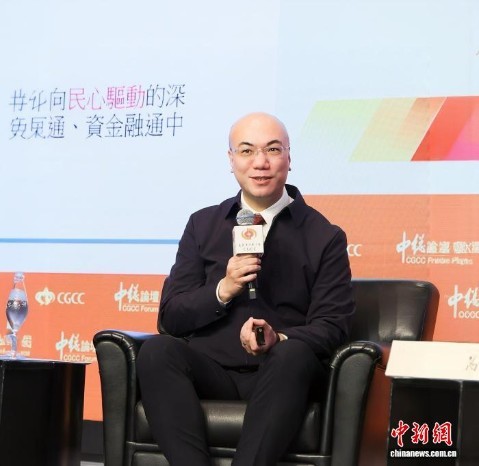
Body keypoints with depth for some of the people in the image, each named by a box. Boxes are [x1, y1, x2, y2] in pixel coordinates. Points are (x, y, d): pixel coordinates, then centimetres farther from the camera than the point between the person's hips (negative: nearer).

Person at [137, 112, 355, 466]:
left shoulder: (324, 237, 8)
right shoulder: (203, 225, 15)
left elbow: (333, 327, 1)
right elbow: (171, 317, 9)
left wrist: (277, 340, -19)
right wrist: (223, 289, -10)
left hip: (281, 372, -2)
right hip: (211, 368, 2)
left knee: (294, 353, -35)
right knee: (157, 351, -28)